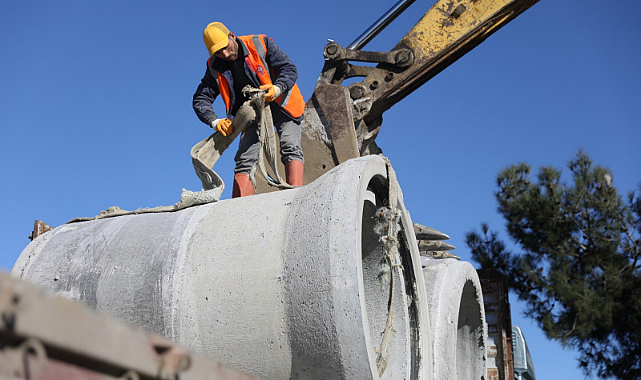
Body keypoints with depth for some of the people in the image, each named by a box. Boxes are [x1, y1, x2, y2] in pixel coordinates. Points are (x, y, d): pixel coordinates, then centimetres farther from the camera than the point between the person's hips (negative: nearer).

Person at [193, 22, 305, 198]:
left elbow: (289, 69, -15)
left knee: (290, 149, -22)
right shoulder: (215, 67, -5)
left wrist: (277, 88, -35)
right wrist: (215, 121, -23)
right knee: (244, 159, -10)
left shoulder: (260, 44, -15)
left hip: (280, 104, -3)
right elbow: (201, 99, -4)